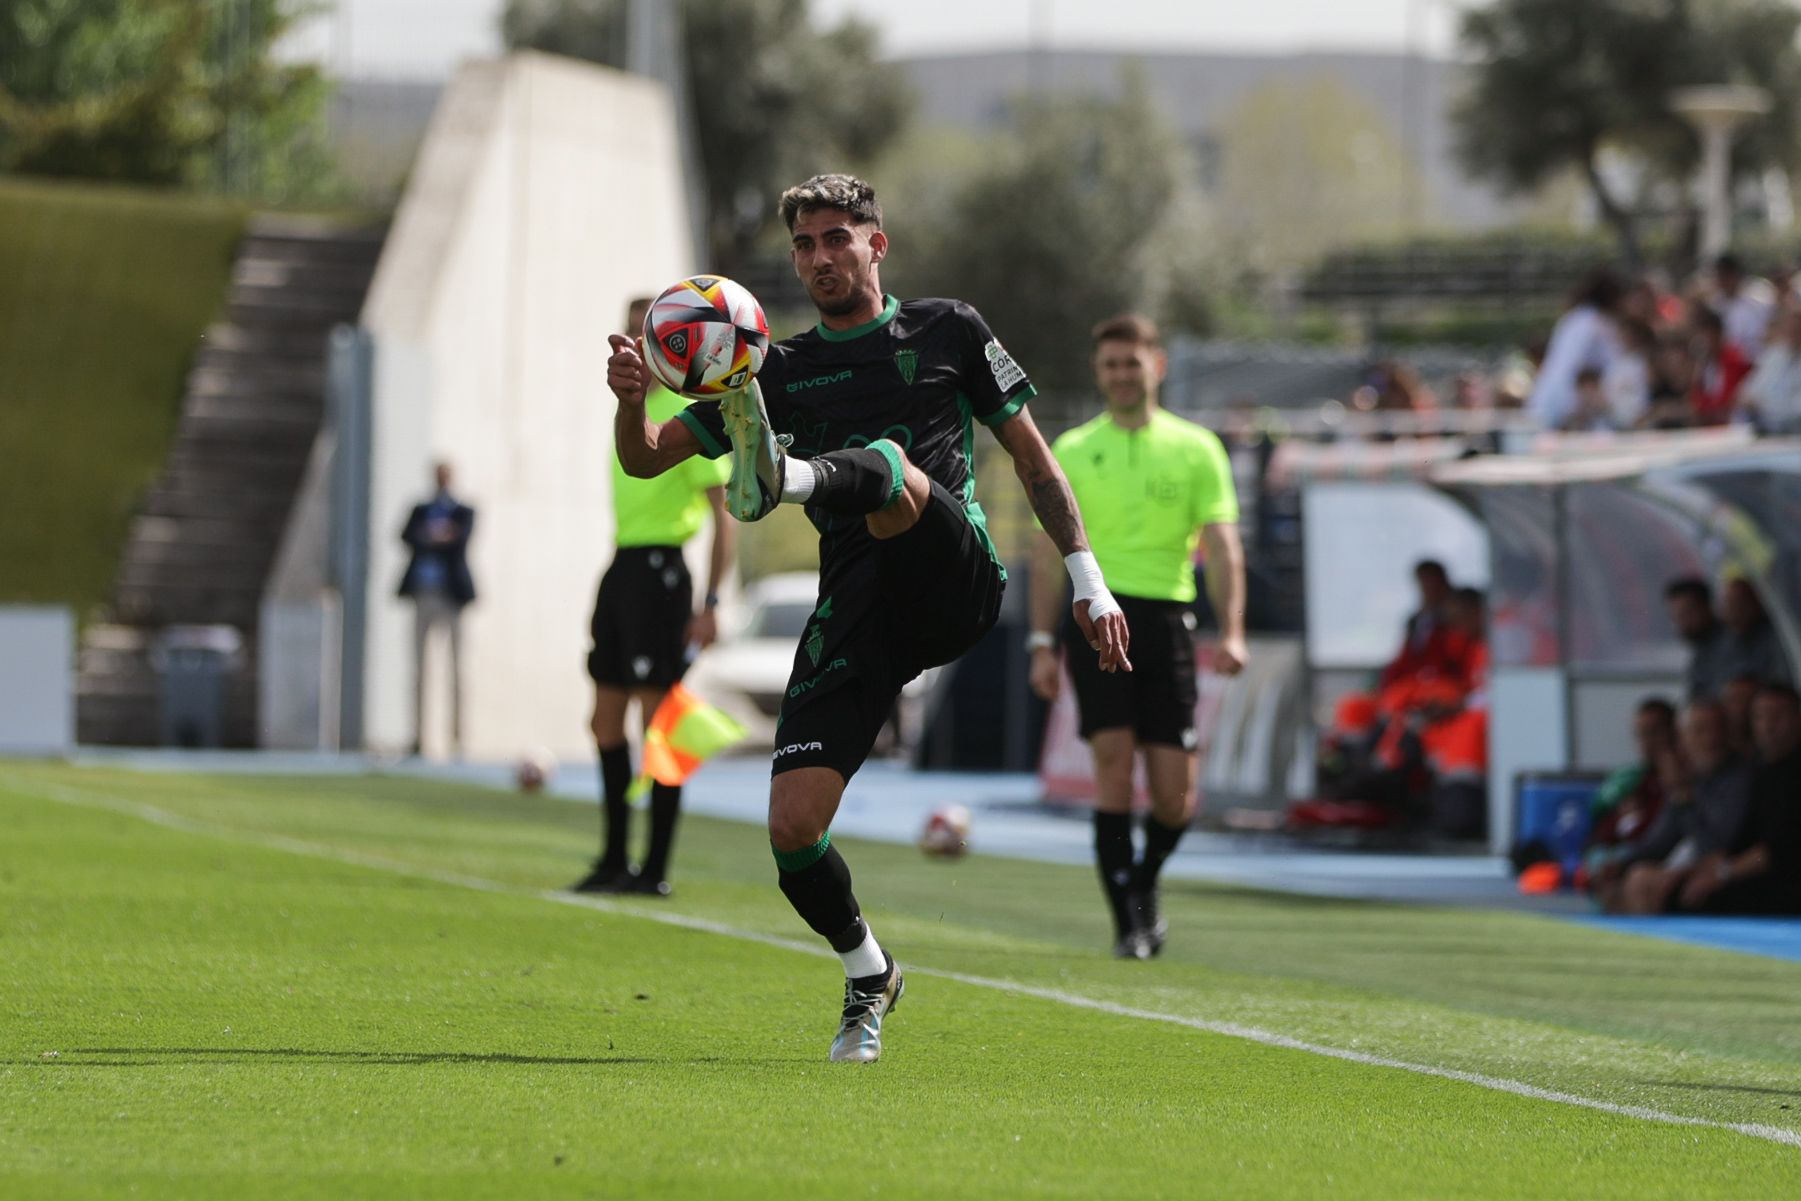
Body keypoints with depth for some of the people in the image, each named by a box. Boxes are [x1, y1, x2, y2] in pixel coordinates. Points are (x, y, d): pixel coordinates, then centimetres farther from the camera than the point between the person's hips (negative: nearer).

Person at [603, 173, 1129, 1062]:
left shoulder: (948, 331, 15)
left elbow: (1031, 457, 18)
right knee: (793, 830, -10)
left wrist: (1088, 580, 11)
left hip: (955, 581, -3)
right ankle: (867, 975, 16)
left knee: (887, 462, -33)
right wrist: (630, 400, -11)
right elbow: (647, 457, 13)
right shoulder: (783, 372, 18)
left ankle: (783, 478, -66)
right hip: (854, 611, 3)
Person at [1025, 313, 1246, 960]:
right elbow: (1050, 553, 10)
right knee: (1114, 761, -15)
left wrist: (1231, 633, -12)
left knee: (1174, 796, -2)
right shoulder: (1072, 451, 9)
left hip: (1167, 616, 0)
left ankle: (1144, 882, 28)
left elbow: (1222, 547, 1)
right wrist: (1042, 643, 1)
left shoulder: (1195, 448, 8)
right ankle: (1127, 921, -9)